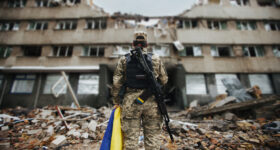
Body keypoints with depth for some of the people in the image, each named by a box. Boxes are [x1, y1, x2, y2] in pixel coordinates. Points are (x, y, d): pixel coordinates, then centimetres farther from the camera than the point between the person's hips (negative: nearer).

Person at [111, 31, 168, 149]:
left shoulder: (124, 60, 1)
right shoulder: (156, 59, 1)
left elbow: (116, 82, -1)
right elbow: (164, 80, 7)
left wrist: (116, 100, 10)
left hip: (130, 102, 0)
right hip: (151, 102, 0)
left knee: (130, 137, 10)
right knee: (152, 136, 12)